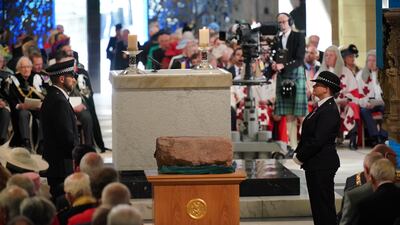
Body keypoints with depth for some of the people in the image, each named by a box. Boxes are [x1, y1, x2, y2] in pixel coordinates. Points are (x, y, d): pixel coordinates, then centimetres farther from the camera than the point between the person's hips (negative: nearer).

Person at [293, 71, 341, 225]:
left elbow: (318, 140, -22)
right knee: (317, 203, 14)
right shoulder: (321, 107, 13)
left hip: (322, 165, -10)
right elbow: (309, 135, 17)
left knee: (324, 205, -4)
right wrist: (298, 153, 6)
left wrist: (300, 157, -13)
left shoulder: (329, 111, -18)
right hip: (315, 164, 10)